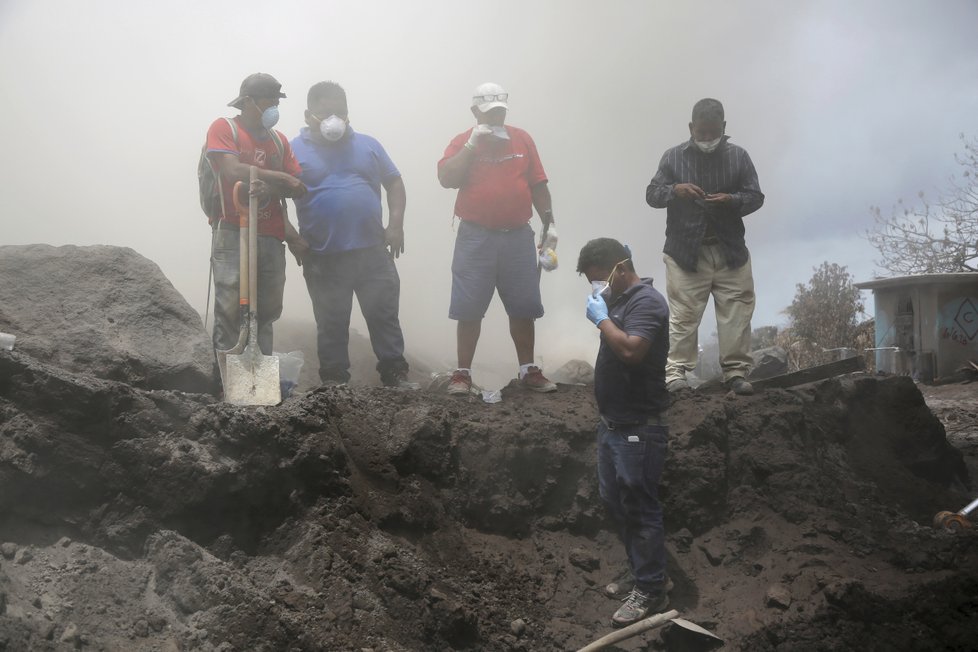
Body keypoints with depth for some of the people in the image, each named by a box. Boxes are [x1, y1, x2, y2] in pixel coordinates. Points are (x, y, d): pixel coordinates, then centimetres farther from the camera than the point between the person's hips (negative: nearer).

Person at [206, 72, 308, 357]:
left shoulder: (279, 139, 16)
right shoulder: (224, 128, 2)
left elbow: (299, 189, 9)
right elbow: (232, 171, -14)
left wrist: (270, 186, -13)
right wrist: (279, 178, -6)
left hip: (272, 237, 5)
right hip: (233, 234, -5)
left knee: (267, 311, 7)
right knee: (230, 309, -9)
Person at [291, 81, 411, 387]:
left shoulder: (367, 145, 11)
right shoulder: (295, 150, 1)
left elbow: (394, 183, 13)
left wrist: (396, 224, 1)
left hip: (373, 250, 2)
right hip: (324, 257, -2)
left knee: (384, 315, 6)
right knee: (331, 323, 7)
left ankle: (396, 375, 14)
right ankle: (334, 381, 17)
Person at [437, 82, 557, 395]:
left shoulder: (522, 139, 9)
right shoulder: (463, 141, 2)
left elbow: (538, 185, 11)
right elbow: (446, 179, -12)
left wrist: (549, 222, 7)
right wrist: (472, 144, -15)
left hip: (518, 237, 2)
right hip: (476, 238, -2)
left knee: (523, 308, 8)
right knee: (469, 309, -1)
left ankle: (528, 370, 18)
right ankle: (463, 373, 8)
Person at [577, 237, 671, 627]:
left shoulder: (646, 301, -16)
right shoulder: (618, 300, 12)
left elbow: (631, 350, -32)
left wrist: (601, 318, -19)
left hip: (638, 429, -10)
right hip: (612, 424, 10)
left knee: (639, 509, -2)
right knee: (616, 505, 16)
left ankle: (651, 592, 8)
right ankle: (642, 573, 29)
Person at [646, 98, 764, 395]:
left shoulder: (738, 156, 4)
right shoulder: (674, 157, 2)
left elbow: (756, 197, 4)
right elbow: (651, 194, 1)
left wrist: (732, 200, -17)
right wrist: (675, 190, -20)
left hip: (731, 251, 2)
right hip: (685, 251, -2)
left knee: (737, 313, 1)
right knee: (683, 314, -4)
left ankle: (736, 372, 9)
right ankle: (676, 370, 2)